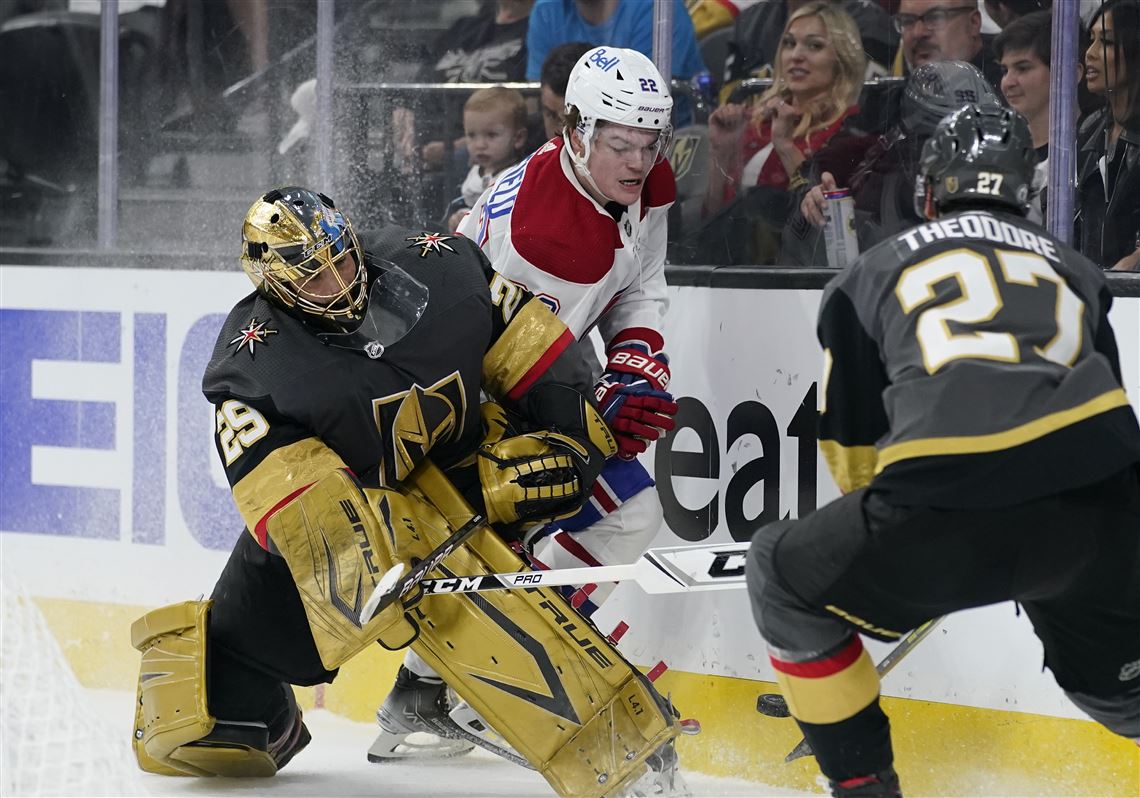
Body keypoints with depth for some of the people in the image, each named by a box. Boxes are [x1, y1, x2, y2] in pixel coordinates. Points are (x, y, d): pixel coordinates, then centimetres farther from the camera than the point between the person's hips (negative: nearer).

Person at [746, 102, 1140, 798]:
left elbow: (852, 441, 29)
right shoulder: (1072, 266, 31)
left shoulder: (875, 271, 24)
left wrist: (892, 547, 47)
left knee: (787, 576, 23)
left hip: (946, 508, -3)